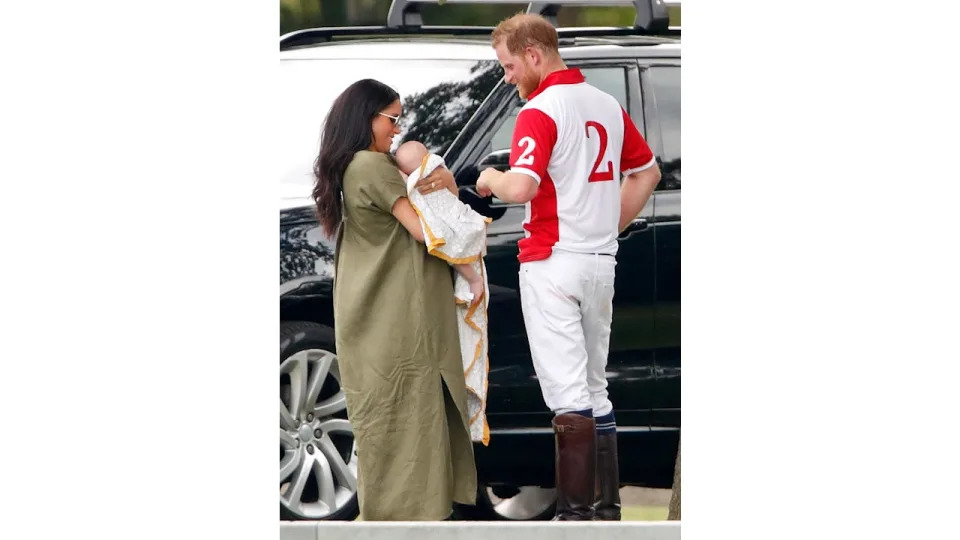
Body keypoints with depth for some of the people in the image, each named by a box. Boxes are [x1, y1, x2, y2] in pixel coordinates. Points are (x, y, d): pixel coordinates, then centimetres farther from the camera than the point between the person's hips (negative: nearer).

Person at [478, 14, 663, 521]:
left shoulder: (540, 112, -13)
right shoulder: (607, 105, 12)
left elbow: (521, 187, -25)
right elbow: (647, 172, 22)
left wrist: (492, 179, -4)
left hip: (552, 262, -8)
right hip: (601, 264, 8)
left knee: (567, 392, -9)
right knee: (594, 387, 15)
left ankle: (575, 510, -10)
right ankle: (606, 505, 16)